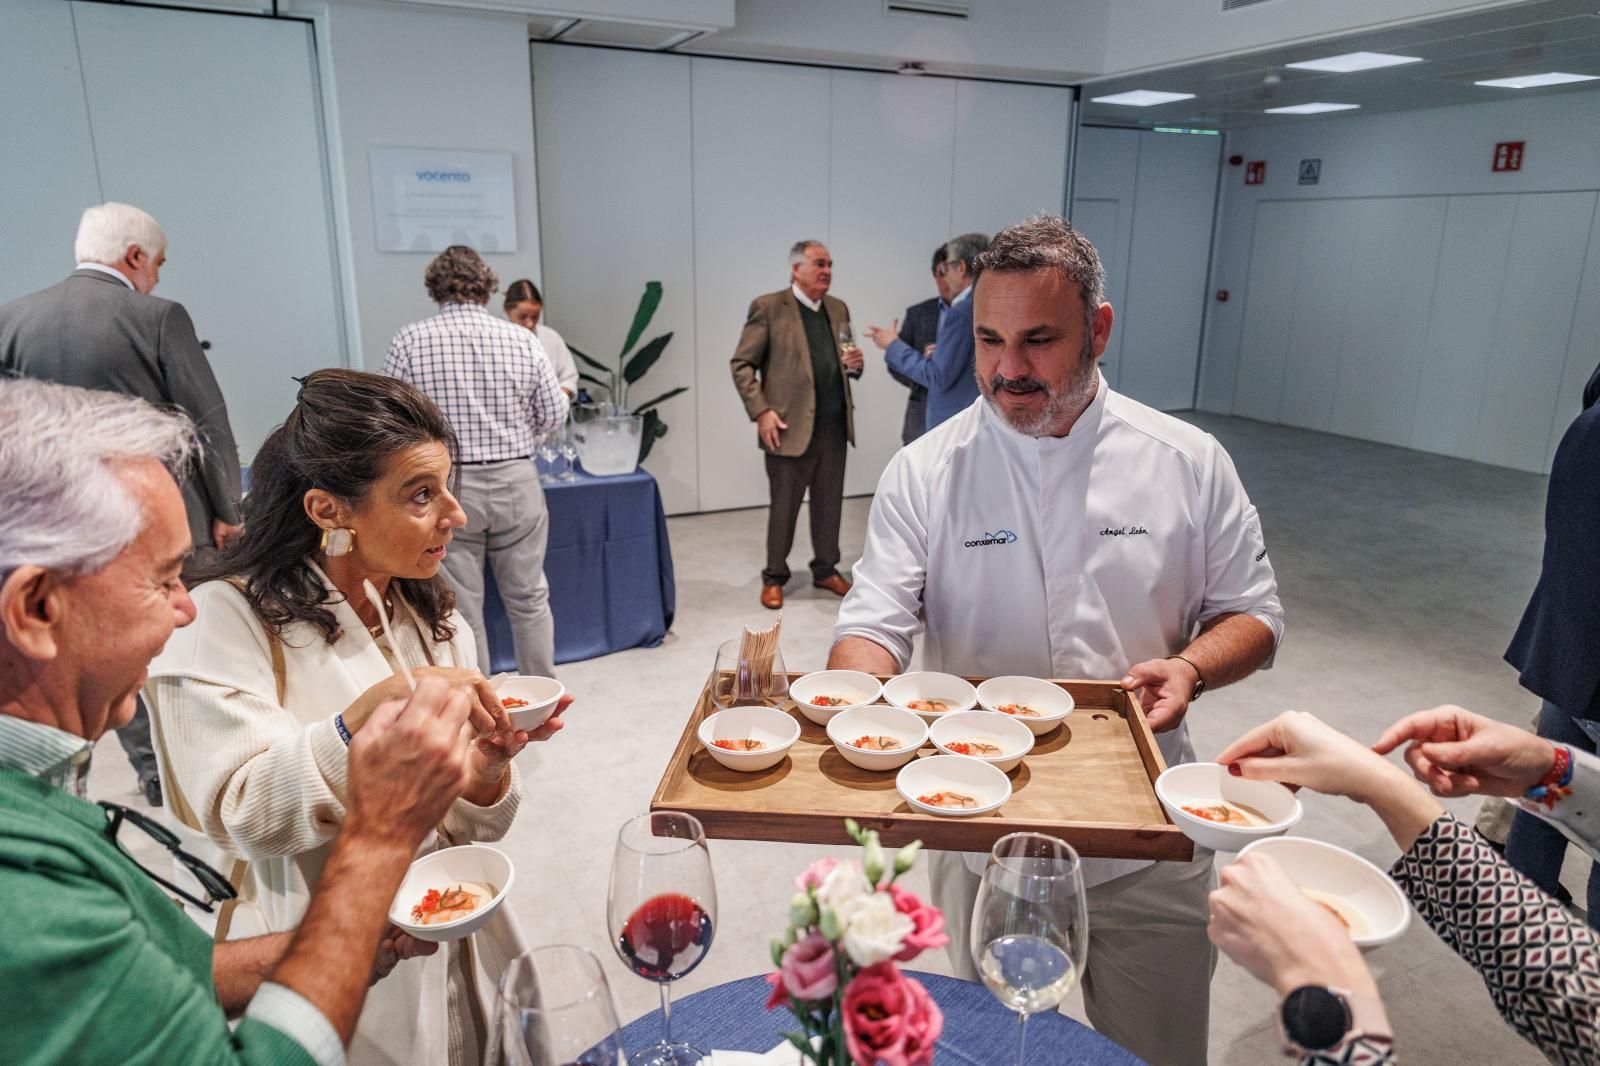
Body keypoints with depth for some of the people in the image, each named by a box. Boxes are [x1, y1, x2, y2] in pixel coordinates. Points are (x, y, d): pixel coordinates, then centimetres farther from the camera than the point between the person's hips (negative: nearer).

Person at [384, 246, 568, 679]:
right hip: (515, 482, 2)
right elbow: (554, 414, 1)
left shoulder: (409, 341, -6)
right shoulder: (522, 339, -2)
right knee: (529, 600, 15)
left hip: (445, 487, -1)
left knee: (460, 610, 9)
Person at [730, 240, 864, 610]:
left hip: (834, 425, 5)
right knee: (783, 507, 5)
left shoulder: (839, 309, 13)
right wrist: (761, 412, -15)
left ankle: (826, 569, 28)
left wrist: (855, 365, -3)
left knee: (829, 504, 13)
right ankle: (774, 577, 20)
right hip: (791, 427, -5)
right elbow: (741, 365, -7)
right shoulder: (768, 307, -6)